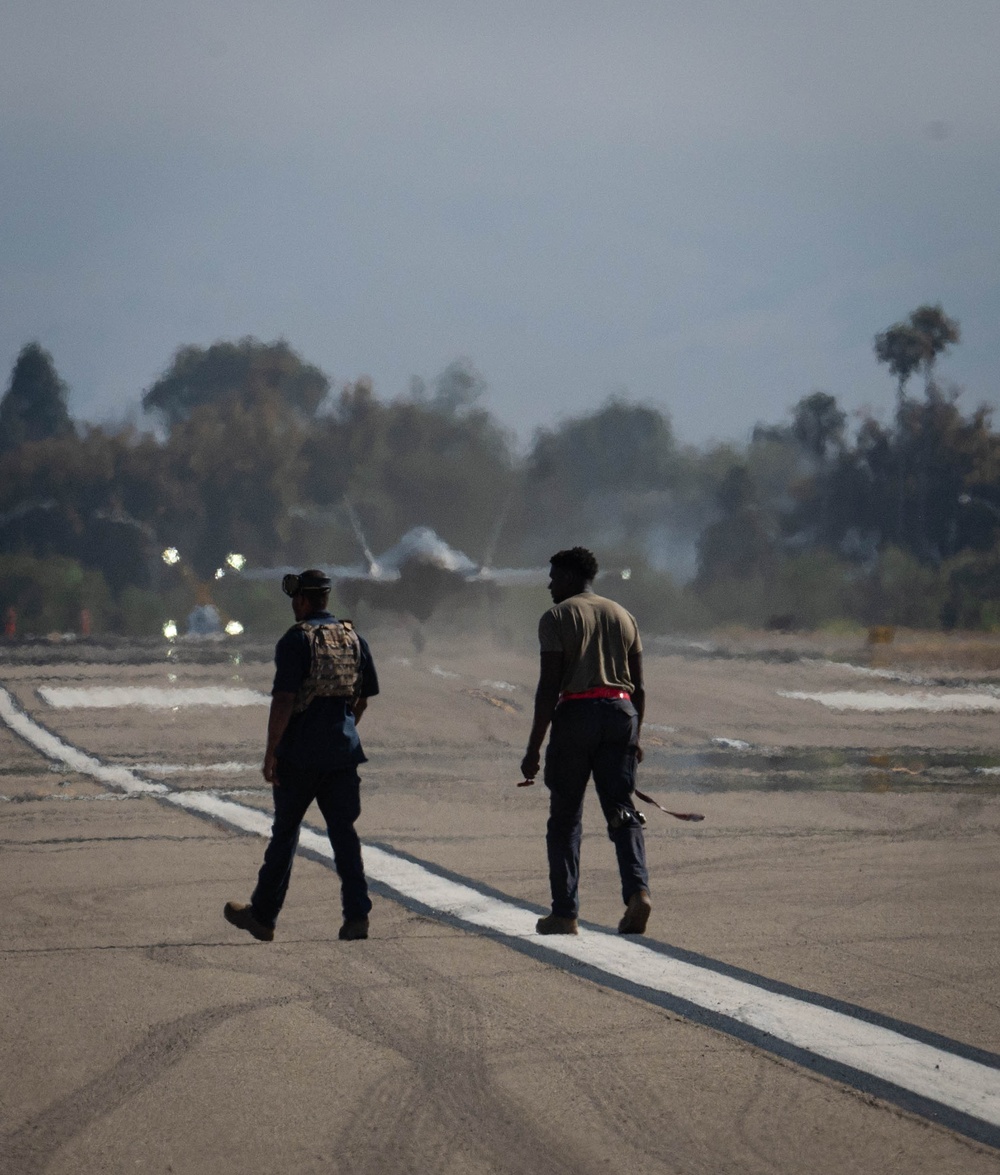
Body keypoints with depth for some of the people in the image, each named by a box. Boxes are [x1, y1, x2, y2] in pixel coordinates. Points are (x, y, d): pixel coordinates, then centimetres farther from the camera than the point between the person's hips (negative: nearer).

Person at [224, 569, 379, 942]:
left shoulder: (296, 640, -10)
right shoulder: (353, 638, 9)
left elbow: (283, 700, -17)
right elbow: (363, 698, 15)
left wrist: (271, 752, -14)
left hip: (300, 753, -5)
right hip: (343, 750, 5)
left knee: (285, 832, 6)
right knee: (344, 831, 4)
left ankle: (262, 916, 16)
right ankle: (356, 914, -8)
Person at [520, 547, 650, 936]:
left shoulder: (556, 617, -1)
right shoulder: (623, 616, 15)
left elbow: (548, 687, -8)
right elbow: (638, 686, 14)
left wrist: (534, 747, -7)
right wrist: (635, 736, 23)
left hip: (575, 713, -4)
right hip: (620, 712, 4)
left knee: (565, 819, 4)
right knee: (622, 811, 5)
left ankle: (565, 914, 3)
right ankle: (638, 890, -18)